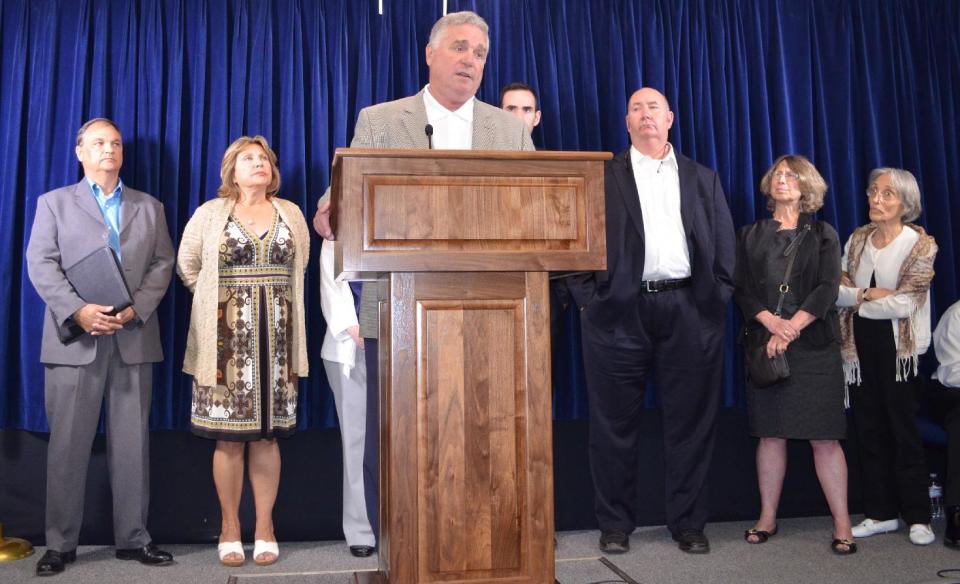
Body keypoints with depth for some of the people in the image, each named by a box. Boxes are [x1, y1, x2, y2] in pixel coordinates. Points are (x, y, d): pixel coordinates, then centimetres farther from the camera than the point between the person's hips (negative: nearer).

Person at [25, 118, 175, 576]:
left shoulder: (149, 207, 17)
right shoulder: (54, 202, 12)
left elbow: (162, 264, 7)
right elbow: (41, 265, 0)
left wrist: (135, 308, -10)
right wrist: (78, 311, -15)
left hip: (134, 339, 2)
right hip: (74, 339, -1)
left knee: (132, 444, 4)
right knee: (68, 444, 1)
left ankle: (133, 538, 12)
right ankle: (60, 543, 11)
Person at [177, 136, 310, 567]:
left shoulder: (291, 214, 10)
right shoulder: (210, 213, 4)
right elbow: (187, 265, 10)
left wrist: (271, 296, 11)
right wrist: (217, 298, 11)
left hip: (275, 338, 2)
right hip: (227, 339, -1)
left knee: (267, 435, 4)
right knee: (229, 438, 1)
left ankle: (265, 527, 14)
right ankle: (230, 528, 13)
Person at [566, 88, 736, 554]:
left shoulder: (703, 179, 17)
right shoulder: (601, 177, 9)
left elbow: (725, 245, 14)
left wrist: (719, 298, 3)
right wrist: (588, 299, -6)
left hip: (689, 311, 2)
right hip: (620, 311, -2)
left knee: (691, 423, 5)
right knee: (616, 424, 3)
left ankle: (688, 523, 18)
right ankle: (614, 524, 16)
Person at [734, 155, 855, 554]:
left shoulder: (823, 235, 9)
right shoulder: (751, 235, 13)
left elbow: (827, 289, -3)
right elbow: (740, 289, 4)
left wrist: (791, 328, -13)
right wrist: (771, 322, -12)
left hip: (814, 345, -1)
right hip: (764, 343, 2)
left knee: (824, 437, -4)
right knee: (771, 434, 4)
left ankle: (842, 524, 2)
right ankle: (767, 518, 12)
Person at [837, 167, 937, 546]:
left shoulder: (920, 244, -6)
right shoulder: (858, 239, 8)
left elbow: (905, 304, -14)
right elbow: (838, 290, 3)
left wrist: (857, 298, -6)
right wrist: (868, 294, -13)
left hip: (898, 345, -4)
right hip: (860, 343, 5)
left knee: (903, 430, 0)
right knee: (868, 428, 8)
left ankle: (918, 517, 11)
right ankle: (881, 513, 18)